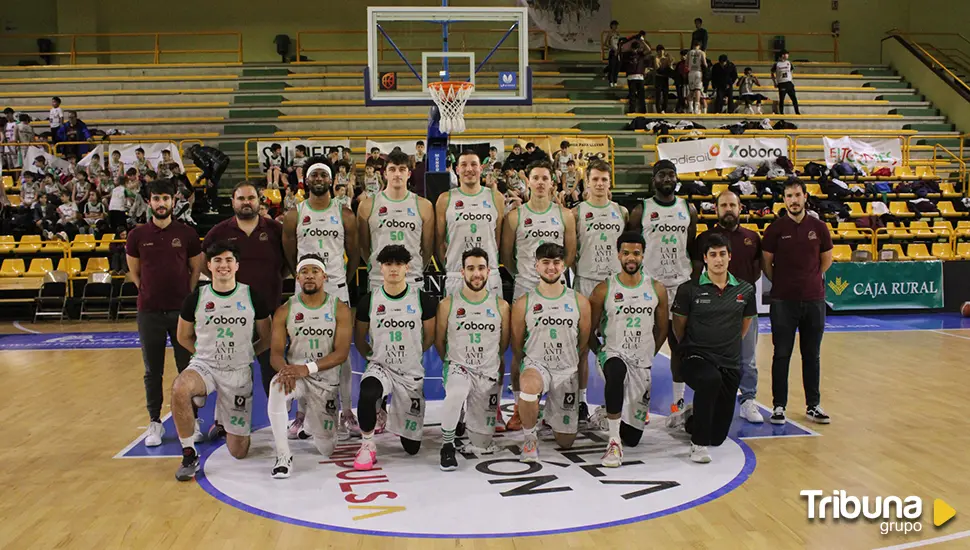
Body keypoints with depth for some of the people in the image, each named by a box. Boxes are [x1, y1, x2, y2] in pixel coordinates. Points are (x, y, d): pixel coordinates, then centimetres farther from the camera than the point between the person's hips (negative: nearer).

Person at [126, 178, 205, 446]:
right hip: (149, 311, 1)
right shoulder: (137, 236, 2)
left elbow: (196, 269, 7)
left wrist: (186, 297, 1)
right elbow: (134, 273, 11)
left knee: (187, 368, 4)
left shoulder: (187, 234, 0)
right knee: (153, 371, 8)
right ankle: (155, 423, 19)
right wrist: (151, 294, 5)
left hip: (182, 310, -1)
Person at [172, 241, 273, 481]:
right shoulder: (195, 298, -3)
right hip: (204, 366, 0)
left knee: (239, 451, 2)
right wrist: (205, 353, 5)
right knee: (179, 389, -38)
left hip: (239, 373, 0)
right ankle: (189, 455, -18)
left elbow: (267, 338, 8)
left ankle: (223, 418, 38)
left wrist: (245, 354, 6)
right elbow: (184, 337, 11)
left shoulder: (252, 296, -4)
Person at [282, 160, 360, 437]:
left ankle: (346, 413, 12)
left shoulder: (345, 214, 3)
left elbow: (354, 254, 9)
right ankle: (302, 414, 16)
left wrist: (344, 280, 8)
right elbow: (289, 255, 9)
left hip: (337, 289, 0)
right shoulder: (294, 215, 2)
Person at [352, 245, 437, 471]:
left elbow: (430, 336, 7)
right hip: (380, 367, 0)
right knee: (367, 394, -39)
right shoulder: (369, 301, -5)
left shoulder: (422, 300, -7)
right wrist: (373, 357, 8)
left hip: (411, 372, 1)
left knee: (412, 447, 5)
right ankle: (367, 446, -13)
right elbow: (359, 339, 9)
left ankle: (398, 417, 41)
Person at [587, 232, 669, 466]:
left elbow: (662, 330, 12)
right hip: (612, 353, -3)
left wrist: (648, 355, 11)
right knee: (616, 372, -44)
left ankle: (604, 415, 40)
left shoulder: (657, 289, 2)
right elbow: (589, 331, 2)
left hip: (642, 363, 3)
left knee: (632, 436, 6)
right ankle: (614, 443, -32)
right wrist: (601, 353, -2)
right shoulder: (603, 290, -6)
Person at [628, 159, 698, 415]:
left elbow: (693, 249, 12)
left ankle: (678, 400, 18)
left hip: (681, 285, 3)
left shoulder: (688, 209, 8)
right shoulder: (641, 210, -1)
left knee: (680, 345, 8)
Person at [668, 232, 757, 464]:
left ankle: (690, 417, 37)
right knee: (711, 379, -41)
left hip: (730, 364, 4)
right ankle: (699, 444, -24)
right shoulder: (689, 289, -6)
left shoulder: (745, 290, 4)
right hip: (696, 358, -3)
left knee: (719, 435, 3)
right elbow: (679, 327, 5)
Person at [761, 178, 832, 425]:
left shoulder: (819, 227, 3)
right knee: (781, 355, 3)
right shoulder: (776, 228, -3)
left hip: (814, 299, 2)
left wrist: (810, 279, 13)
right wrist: (782, 283, 8)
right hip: (783, 301, -2)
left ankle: (813, 405, 19)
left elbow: (826, 260, 15)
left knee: (811, 355, 9)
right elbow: (766, 263, 4)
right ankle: (779, 406, 11)